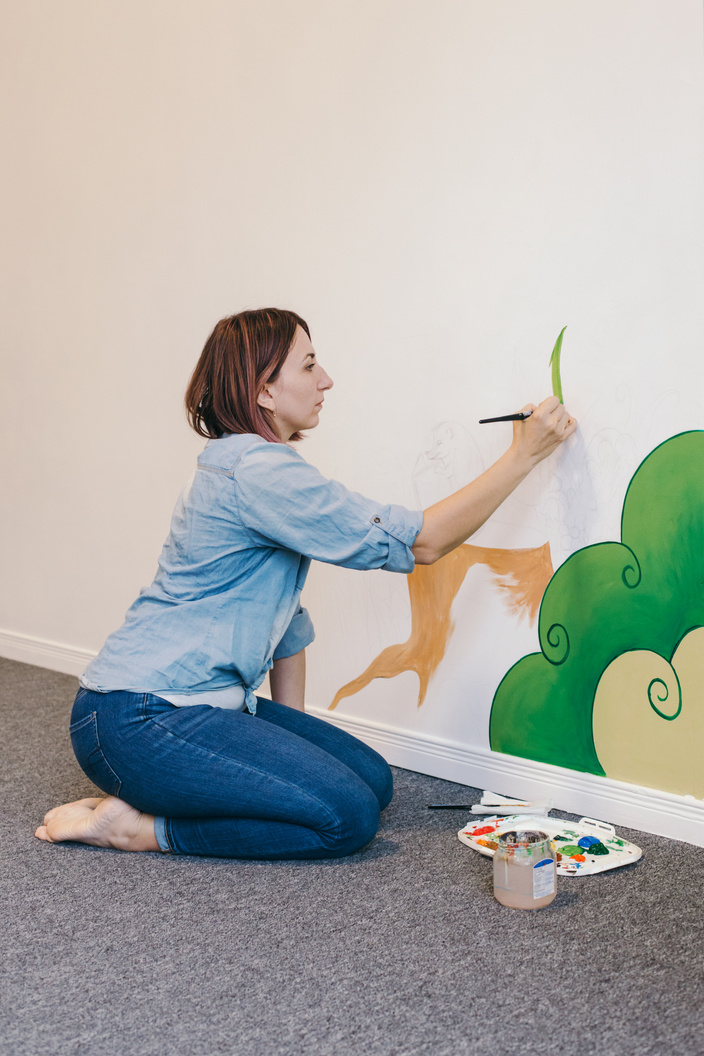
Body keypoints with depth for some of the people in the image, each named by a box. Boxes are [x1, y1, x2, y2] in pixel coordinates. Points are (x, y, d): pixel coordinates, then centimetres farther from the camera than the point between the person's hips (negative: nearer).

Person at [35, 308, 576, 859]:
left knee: (373, 778, 3)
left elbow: (285, 614, 16)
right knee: (349, 815, -17)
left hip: (206, 703, 10)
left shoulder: (258, 468, 15)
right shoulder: (257, 471, -19)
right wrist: (523, 455, -10)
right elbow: (421, 541, -17)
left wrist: (295, 734, 15)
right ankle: (139, 826, -8)